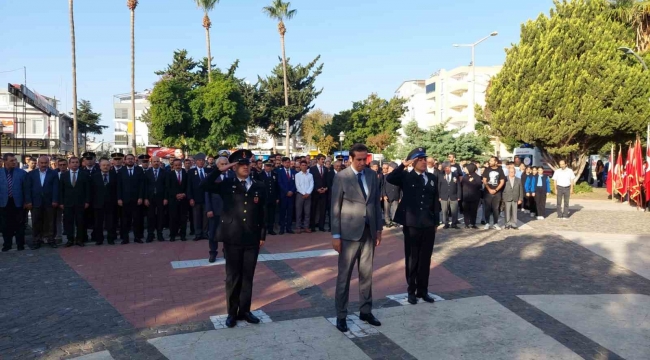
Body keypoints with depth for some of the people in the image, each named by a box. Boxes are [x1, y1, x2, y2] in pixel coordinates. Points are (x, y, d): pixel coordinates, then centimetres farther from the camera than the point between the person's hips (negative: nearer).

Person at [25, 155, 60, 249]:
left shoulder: (53, 173, 4)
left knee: (49, 222, 6)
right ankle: (36, 240, 13)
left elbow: (55, 188, -2)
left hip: (49, 202, -1)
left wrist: (55, 200, -10)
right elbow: (28, 188, 3)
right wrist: (28, 201, -6)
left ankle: (50, 239, 13)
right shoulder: (31, 174, 8)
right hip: (35, 202, 1)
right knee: (36, 223, 6)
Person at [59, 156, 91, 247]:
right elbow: (61, 190, 6)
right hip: (67, 203, 1)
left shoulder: (84, 174, 3)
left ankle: (79, 239, 13)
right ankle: (70, 239, 11)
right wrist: (61, 202, 0)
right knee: (68, 222, 3)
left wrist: (87, 201, -4)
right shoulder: (64, 175, 7)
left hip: (80, 203, -1)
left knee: (80, 222, 3)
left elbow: (87, 189, 2)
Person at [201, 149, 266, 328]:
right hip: (232, 238, -2)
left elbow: (261, 213, 7)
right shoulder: (226, 184, 0)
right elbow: (205, 186, -15)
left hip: (252, 239, 2)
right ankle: (232, 312, 20)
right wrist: (219, 170, -18)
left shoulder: (259, 187, 5)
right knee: (233, 276, 8)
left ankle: (244, 310, 23)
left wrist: (262, 235, 6)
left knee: (248, 276, 10)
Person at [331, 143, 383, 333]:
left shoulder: (372, 175, 6)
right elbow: (335, 208, -7)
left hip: (369, 231, 4)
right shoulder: (341, 177, -8)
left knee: (366, 273, 13)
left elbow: (376, 203, 11)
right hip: (350, 232, -4)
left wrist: (379, 228, 9)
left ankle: (365, 311, 27)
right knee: (344, 275, 5)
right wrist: (336, 235, -9)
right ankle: (341, 315, 16)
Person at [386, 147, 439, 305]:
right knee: (412, 259, 8)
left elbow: (435, 200, 10)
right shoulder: (406, 177, -3)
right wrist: (403, 165, -22)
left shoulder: (432, 178, 8)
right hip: (411, 224, -3)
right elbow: (390, 179, -23)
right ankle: (411, 291, 20)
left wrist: (436, 221, 8)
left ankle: (423, 290, 23)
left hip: (428, 225, 3)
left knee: (425, 259, 11)